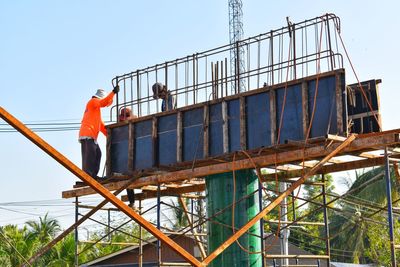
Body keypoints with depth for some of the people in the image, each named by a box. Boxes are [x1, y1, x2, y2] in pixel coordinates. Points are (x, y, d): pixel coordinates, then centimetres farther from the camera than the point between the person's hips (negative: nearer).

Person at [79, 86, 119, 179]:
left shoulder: (96, 109, 33)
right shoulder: (93, 101, 5)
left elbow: (101, 125, 31)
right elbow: (104, 102, -17)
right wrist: (113, 92, -17)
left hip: (91, 136, 10)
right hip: (87, 134, -10)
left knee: (97, 153, 7)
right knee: (90, 154, -16)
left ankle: (92, 175, 3)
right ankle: (87, 174, -24)